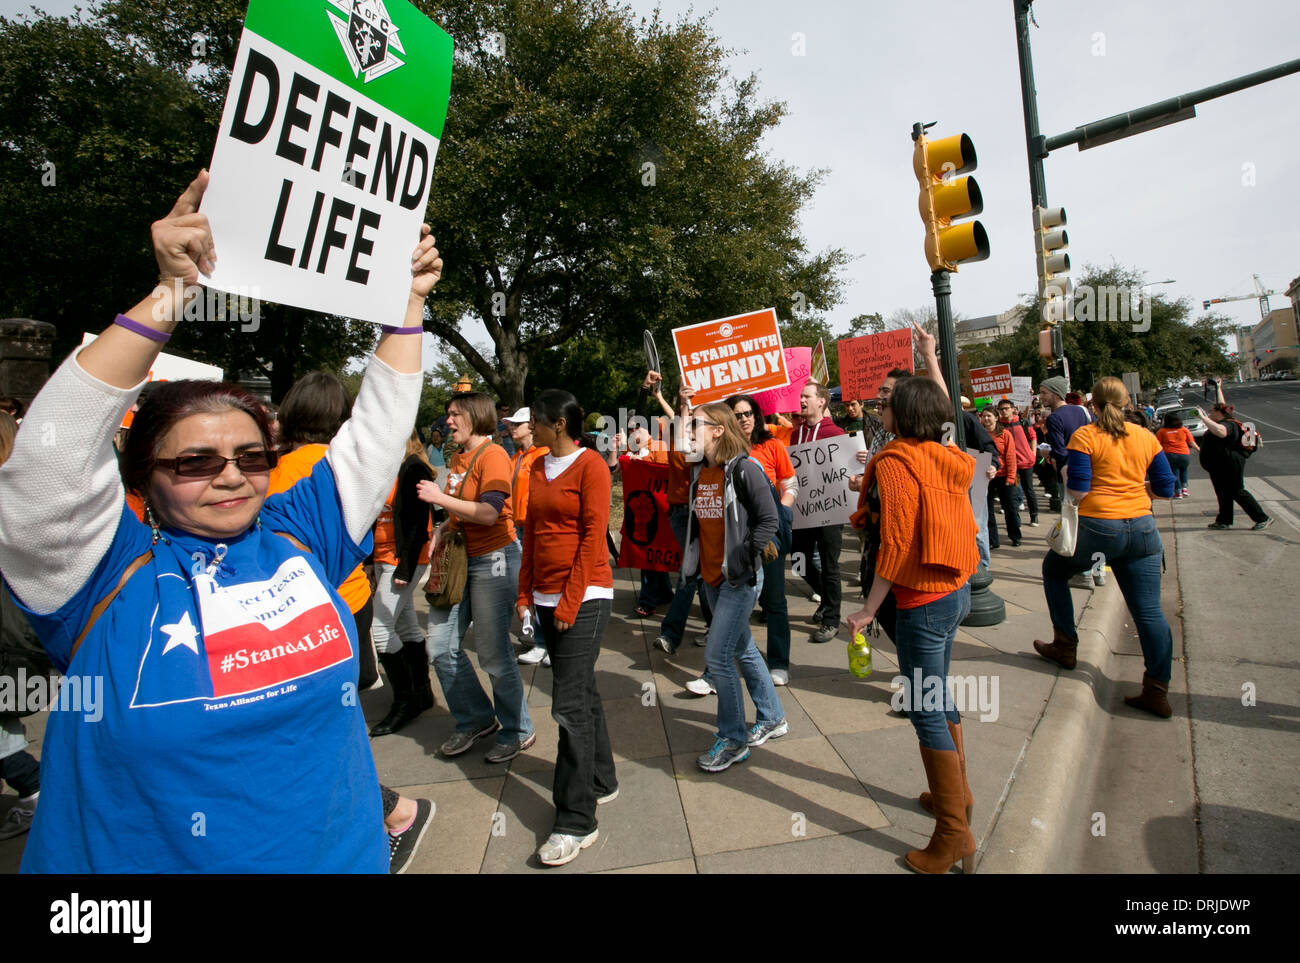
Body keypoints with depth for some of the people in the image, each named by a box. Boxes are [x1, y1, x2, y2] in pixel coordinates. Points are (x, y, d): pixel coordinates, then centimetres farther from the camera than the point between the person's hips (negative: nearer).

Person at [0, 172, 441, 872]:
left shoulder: (297, 535, -4)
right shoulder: (108, 567, -10)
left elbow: (377, 427, -1)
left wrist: (409, 302, -4)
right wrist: (170, 296, -30)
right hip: (151, 857, -2)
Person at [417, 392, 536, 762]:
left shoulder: (492, 454, -12)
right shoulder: (458, 458, 14)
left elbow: (489, 513, -23)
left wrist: (440, 498, -15)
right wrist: (443, 529, 6)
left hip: (493, 560, -9)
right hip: (459, 559, 9)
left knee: (493, 654, -1)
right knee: (441, 647, 9)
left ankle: (517, 731, 19)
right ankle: (476, 719, 28)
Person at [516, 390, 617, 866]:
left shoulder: (590, 464, -10)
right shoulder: (538, 468, 12)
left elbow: (593, 536, -14)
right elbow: (532, 533, 13)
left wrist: (570, 601, -15)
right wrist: (526, 592, 8)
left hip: (584, 594, -7)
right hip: (547, 594, 7)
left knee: (569, 704, -6)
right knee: (582, 691, 17)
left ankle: (576, 822, 4)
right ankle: (601, 781, 33)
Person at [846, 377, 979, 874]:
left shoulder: (896, 462, -17)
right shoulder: (947, 458, 6)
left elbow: (896, 542, -22)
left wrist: (869, 608, -16)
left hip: (922, 600, -9)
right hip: (956, 590, 9)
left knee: (925, 710, 2)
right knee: (937, 694, 23)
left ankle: (954, 834, 13)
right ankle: (956, 791, 41)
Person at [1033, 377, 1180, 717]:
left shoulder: (1084, 436, -6)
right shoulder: (1146, 437, 8)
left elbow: (1076, 491, -13)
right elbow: (1165, 489, 11)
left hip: (1096, 527, -4)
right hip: (1141, 529, 4)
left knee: (1053, 570, 23)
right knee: (1149, 611, 7)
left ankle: (1066, 647, 27)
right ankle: (1157, 690, 8)